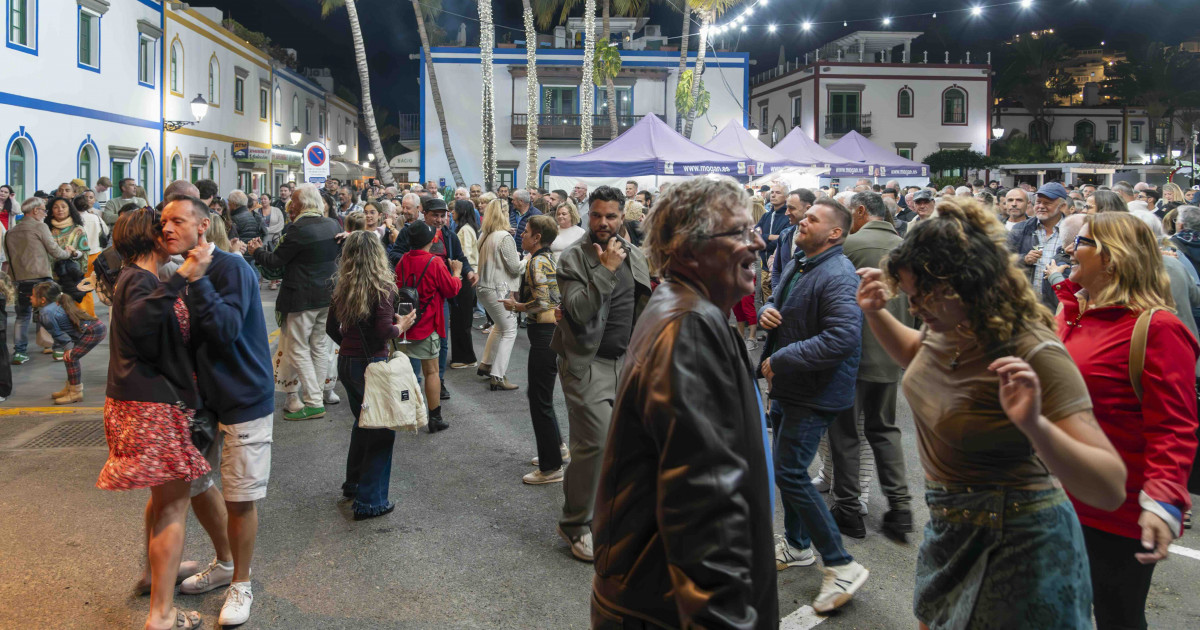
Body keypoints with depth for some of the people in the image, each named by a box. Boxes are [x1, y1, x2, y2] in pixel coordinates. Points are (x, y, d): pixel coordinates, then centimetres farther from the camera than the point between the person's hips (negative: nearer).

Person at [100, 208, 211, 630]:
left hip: (148, 400, 10)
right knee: (174, 501, -7)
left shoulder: (135, 279, 15)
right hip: (153, 404, -10)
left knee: (163, 494, 25)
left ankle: (159, 569, 43)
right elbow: (140, 319, -38)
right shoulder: (139, 280, -16)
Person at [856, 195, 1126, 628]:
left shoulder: (1034, 355, -27)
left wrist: (1034, 425, -47)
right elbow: (916, 355, 20)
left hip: (1016, 543, -7)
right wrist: (876, 313, 1)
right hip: (950, 527, 8)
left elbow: (1110, 489, -30)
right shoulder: (948, 327, -7)